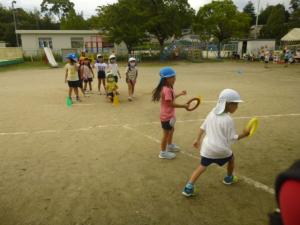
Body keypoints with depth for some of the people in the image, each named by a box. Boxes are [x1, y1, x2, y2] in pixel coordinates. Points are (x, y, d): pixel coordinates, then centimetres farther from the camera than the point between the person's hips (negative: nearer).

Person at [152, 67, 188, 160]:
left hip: (169, 115, 10)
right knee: (166, 133, 5)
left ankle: (170, 146, 48)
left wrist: (180, 94, 18)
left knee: (171, 130, 27)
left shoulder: (168, 88, 4)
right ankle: (163, 152, 22)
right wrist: (184, 106, -21)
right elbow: (171, 104, -28)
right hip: (166, 116, -10)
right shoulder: (167, 90, -29)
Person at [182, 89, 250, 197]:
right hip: (221, 149, -4)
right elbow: (231, 138, -12)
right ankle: (229, 178, 50)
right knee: (231, 158, 28)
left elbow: (203, 127, 8)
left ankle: (189, 187, -1)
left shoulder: (212, 112, 1)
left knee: (202, 167, 10)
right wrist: (243, 135, -1)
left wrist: (198, 139, 18)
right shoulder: (228, 120, -18)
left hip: (207, 147, 4)